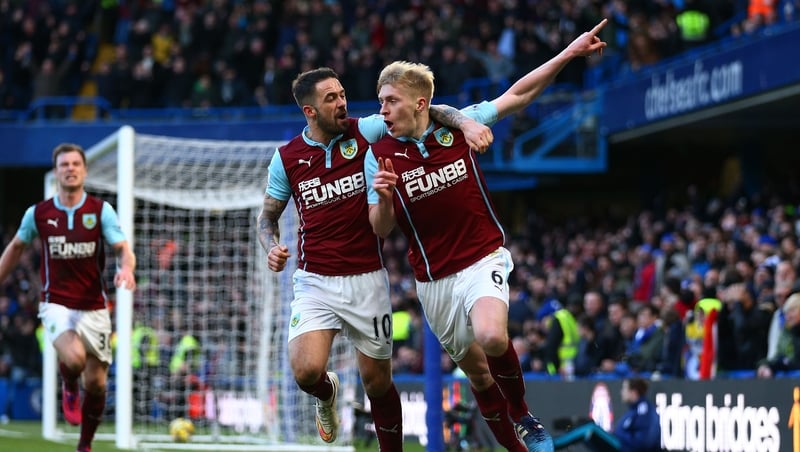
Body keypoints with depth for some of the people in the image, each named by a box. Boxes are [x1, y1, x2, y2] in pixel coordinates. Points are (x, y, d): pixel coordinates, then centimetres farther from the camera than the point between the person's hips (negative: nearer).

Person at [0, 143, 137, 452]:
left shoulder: (101, 210, -4)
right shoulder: (38, 214, 0)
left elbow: (123, 249, -12)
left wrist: (126, 268, -35)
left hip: (93, 307, 1)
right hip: (56, 304, -1)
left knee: (96, 383, 3)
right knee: (74, 358, -30)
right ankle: (69, 388, 7)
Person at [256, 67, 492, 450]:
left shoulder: (364, 132, -3)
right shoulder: (287, 158, 0)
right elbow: (268, 215, 13)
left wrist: (466, 123, -27)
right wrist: (272, 248, -8)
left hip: (367, 281, 0)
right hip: (315, 284, 0)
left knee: (377, 382, 6)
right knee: (307, 370, -20)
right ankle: (327, 393, 18)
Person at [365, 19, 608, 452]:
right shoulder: (379, 155, -5)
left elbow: (517, 95, 6)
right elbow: (380, 229, -3)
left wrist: (569, 53, 1)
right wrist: (383, 197, -25)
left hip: (483, 259, -2)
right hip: (434, 281, 2)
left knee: (492, 338, -29)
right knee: (476, 371, 9)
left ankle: (523, 415, -3)